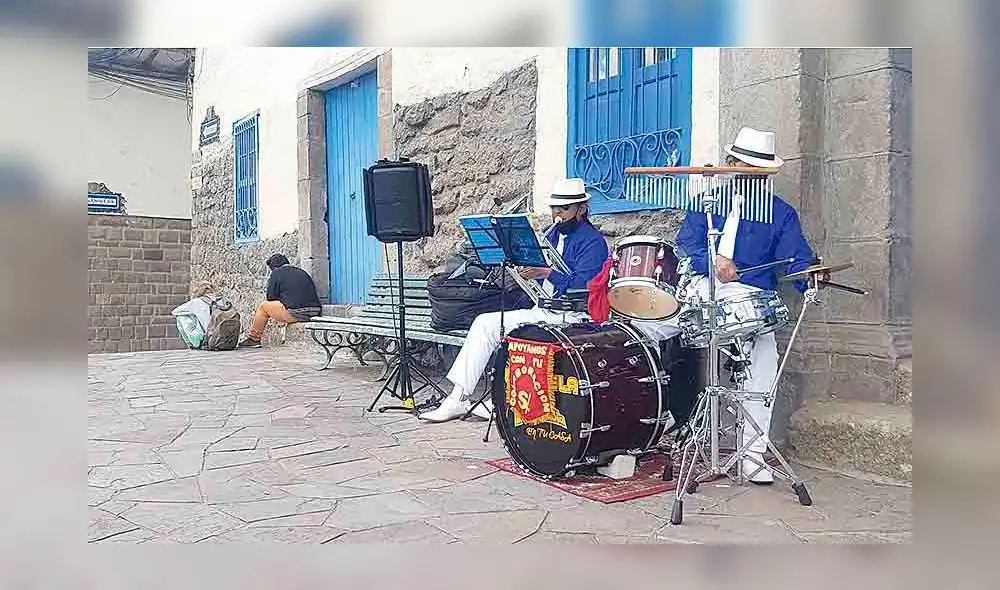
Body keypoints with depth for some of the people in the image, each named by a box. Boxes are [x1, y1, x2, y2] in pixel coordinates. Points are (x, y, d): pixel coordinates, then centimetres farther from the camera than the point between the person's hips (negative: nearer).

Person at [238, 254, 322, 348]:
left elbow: (270, 298, 2)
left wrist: (266, 298, 27)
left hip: (295, 314, -7)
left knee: (263, 306, 14)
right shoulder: (302, 272, 22)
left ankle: (253, 339, 24)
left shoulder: (276, 273, 4)